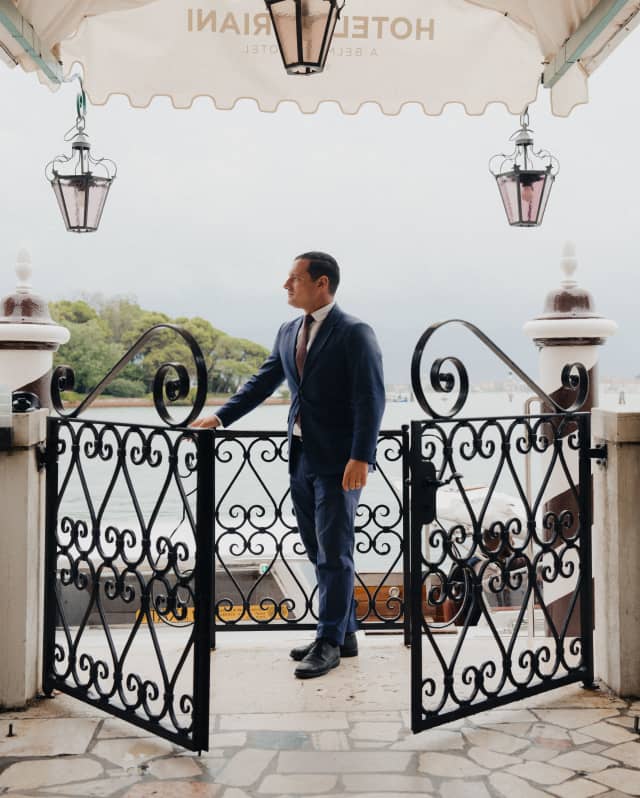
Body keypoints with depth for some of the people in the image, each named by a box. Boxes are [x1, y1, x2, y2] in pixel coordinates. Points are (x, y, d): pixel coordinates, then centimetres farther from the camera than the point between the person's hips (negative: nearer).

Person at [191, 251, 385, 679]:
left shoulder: (354, 333, -10)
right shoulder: (288, 332, 13)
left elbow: (371, 399, -15)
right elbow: (263, 382, 17)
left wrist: (360, 457, -22)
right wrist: (220, 416, 8)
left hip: (339, 462, -8)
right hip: (301, 459, 8)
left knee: (334, 552, -2)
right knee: (320, 553, 13)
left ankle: (329, 642, 8)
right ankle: (344, 634, 25)